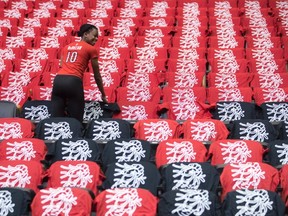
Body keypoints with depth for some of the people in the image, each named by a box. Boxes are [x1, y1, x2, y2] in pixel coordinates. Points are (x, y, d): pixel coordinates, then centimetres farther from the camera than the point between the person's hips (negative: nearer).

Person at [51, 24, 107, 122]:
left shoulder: (67, 47, 26)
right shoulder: (91, 49, 11)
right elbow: (97, 75, 15)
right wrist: (103, 95, 27)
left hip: (58, 80, 5)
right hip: (73, 82, -5)